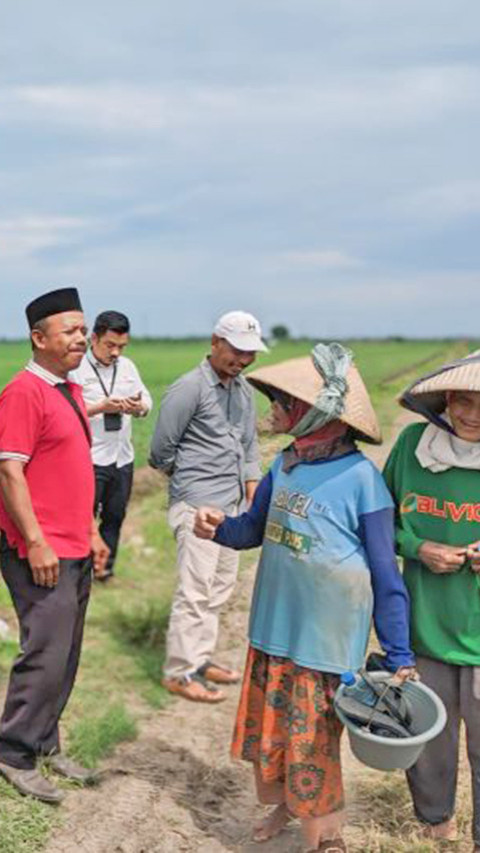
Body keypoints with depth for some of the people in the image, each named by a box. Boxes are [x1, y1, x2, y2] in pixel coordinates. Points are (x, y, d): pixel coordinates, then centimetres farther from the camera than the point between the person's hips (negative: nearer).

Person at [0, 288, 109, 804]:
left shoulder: (70, 391, 14)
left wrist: (91, 533, 20)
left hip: (75, 550, 9)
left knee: (66, 657, 13)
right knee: (47, 656, -6)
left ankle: (44, 746, 26)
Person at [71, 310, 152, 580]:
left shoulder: (127, 366, 11)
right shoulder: (77, 369, -8)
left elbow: (147, 400, 11)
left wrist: (138, 407, -12)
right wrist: (101, 408, -24)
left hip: (123, 458, 6)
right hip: (90, 459, -6)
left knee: (115, 517, 13)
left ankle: (105, 567, 27)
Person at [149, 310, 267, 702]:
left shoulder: (244, 389, 11)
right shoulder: (190, 388, -14)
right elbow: (162, 448, -10)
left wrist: (252, 480, 12)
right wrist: (186, 477, 5)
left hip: (231, 502, 9)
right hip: (198, 503, -8)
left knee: (220, 586, 14)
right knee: (196, 588, -7)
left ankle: (201, 657, 26)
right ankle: (180, 672, 2)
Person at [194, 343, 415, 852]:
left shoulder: (361, 479, -18)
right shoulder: (284, 466, -1)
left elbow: (385, 576, -13)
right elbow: (253, 529, 13)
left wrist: (399, 656, -10)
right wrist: (218, 528, -9)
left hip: (326, 638, -6)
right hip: (273, 627, 7)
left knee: (312, 743, 3)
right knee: (267, 724, 21)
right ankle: (283, 803, 46)